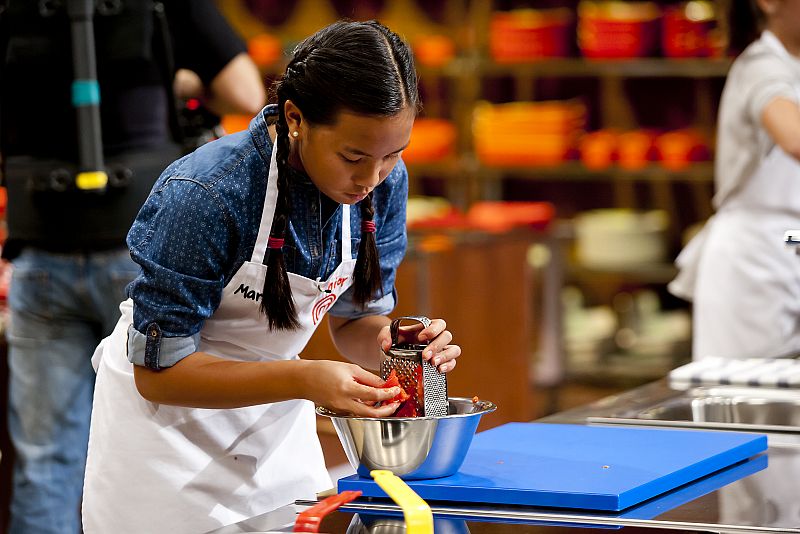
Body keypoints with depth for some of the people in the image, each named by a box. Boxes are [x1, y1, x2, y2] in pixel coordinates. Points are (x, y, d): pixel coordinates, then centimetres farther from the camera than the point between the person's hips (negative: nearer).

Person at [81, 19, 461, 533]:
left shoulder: (384, 183, -14)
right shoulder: (206, 195, -31)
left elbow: (355, 320, 0)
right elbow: (158, 373, -26)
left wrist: (393, 342, -24)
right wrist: (304, 380, -37)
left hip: (276, 419, 5)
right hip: (166, 411, -5)